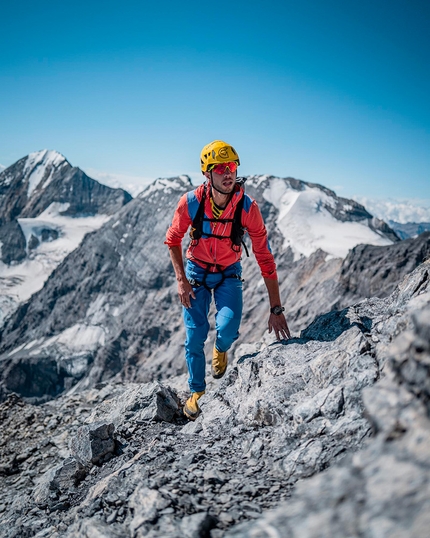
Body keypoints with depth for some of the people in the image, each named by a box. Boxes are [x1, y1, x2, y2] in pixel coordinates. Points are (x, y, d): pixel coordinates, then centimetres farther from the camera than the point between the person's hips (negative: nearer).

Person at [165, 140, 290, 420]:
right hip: (196, 271, 1)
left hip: (229, 273, -1)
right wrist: (181, 280, -14)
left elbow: (265, 258, -21)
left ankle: (221, 349, 18)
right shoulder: (191, 201, -22)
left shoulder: (248, 207, -25)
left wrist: (276, 308, -22)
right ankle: (197, 391, 26)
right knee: (195, 337, -1)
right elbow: (173, 240, -5)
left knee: (228, 328, -23)